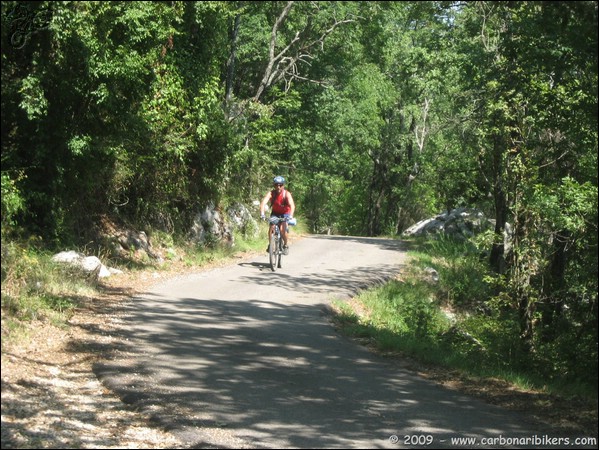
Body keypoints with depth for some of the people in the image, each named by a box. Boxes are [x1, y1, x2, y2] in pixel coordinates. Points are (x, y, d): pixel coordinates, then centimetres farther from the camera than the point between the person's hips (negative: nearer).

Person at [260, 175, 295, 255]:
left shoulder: (287, 194, -25)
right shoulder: (271, 193, -22)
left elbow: (292, 205, -38)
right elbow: (263, 203, -35)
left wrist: (290, 215, -55)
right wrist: (262, 214, -52)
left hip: (285, 213, -2)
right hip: (275, 213, 2)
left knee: (282, 229, -23)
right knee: (271, 228, -21)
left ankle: (286, 245, 1)